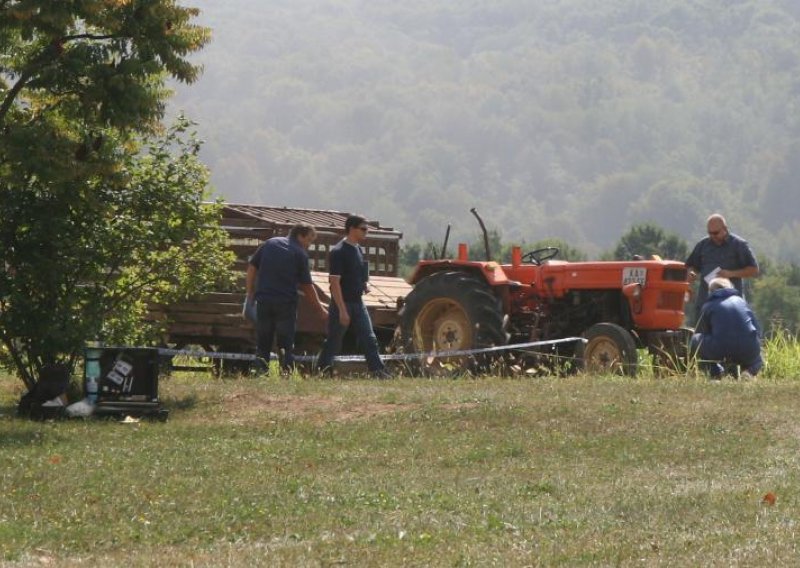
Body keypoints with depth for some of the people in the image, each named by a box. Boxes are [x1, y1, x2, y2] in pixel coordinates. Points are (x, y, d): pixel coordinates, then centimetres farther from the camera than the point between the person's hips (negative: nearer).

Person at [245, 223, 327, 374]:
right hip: (286, 303, -3)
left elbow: (252, 268, 7)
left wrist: (250, 294, 13)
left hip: (264, 300, 3)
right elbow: (307, 286, 0)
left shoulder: (269, 244, 9)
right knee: (286, 344, 4)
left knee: (263, 344, 9)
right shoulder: (300, 254, -1)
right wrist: (320, 309, 9)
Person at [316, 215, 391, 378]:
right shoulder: (338, 252, -15)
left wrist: (364, 285, 7)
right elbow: (334, 282, -19)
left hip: (358, 302, 7)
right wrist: (342, 310, -22)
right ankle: (322, 372, 13)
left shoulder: (358, 249, 11)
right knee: (333, 342, 2)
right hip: (342, 303, -7)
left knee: (369, 339, 0)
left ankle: (378, 372, -2)